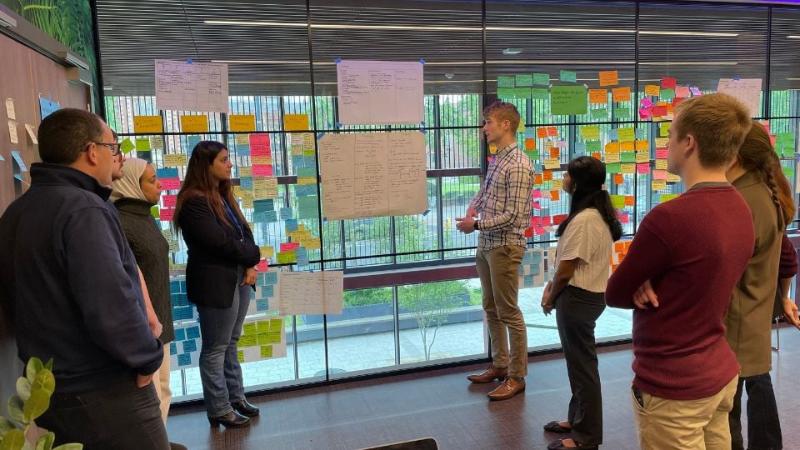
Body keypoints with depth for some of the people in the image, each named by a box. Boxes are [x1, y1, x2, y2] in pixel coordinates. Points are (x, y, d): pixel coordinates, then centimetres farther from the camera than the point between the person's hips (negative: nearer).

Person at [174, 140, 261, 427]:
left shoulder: (223, 195, 12)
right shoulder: (194, 201, -16)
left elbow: (245, 232, 10)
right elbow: (221, 242, -21)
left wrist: (250, 265, -6)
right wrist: (253, 254, -6)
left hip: (238, 278, 8)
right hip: (215, 284, -8)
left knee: (230, 343, 18)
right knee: (215, 349, 4)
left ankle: (236, 398, 30)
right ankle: (220, 411, 17)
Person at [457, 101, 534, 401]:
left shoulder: (518, 165, -17)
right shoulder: (495, 160, 11)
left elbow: (513, 215, -21)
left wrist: (477, 224, -15)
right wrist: (474, 206, 5)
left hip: (505, 246, -9)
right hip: (486, 244, 9)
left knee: (508, 312, 0)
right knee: (491, 309, 16)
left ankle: (517, 377, 13)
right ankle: (499, 365, 30)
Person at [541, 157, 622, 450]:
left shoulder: (583, 220, -24)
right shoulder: (599, 214, 7)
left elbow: (566, 270, -21)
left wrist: (550, 299, -5)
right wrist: (551, 286, 7)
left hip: (579, 298, -10)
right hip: (591, 293, 10)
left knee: (582, 364, 3)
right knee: (580, 360, 20)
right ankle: (578, 419, 36)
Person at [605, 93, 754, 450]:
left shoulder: (670, 217, -28)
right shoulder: (740, 210, 0)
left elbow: (615, 294, -16)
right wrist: (650, 286, -11)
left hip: (672, 387, -8)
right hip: (720, 374, 8)